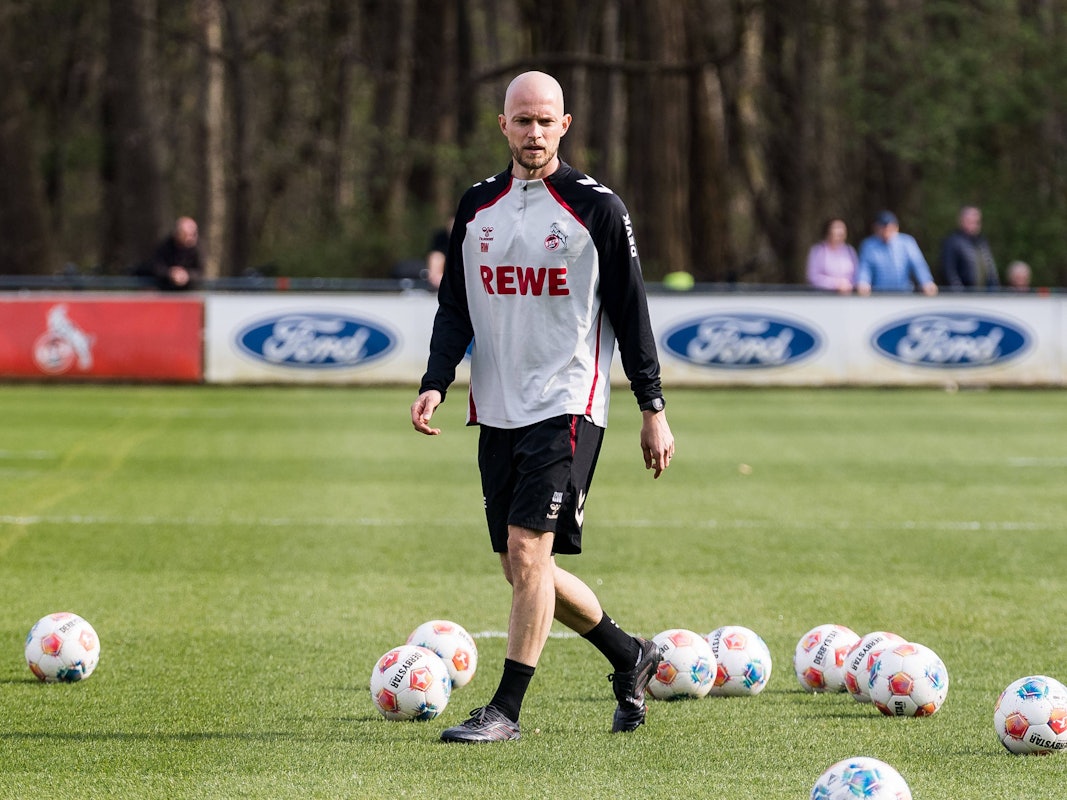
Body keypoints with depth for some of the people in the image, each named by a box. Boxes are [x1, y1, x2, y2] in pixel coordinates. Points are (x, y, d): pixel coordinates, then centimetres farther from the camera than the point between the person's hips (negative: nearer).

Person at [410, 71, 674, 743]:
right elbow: (454, 306, 13)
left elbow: (631, 311, 0)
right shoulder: (478, 206, 11)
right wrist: (436, 383, -2)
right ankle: (631, 658, 29)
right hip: (498, 410, 6)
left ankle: (506, 710, -10)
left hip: (567, 406, -6)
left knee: (528, 552, -16)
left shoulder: (596, 207, -3)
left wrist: (653, 409, -1)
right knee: (525, 570, 8)